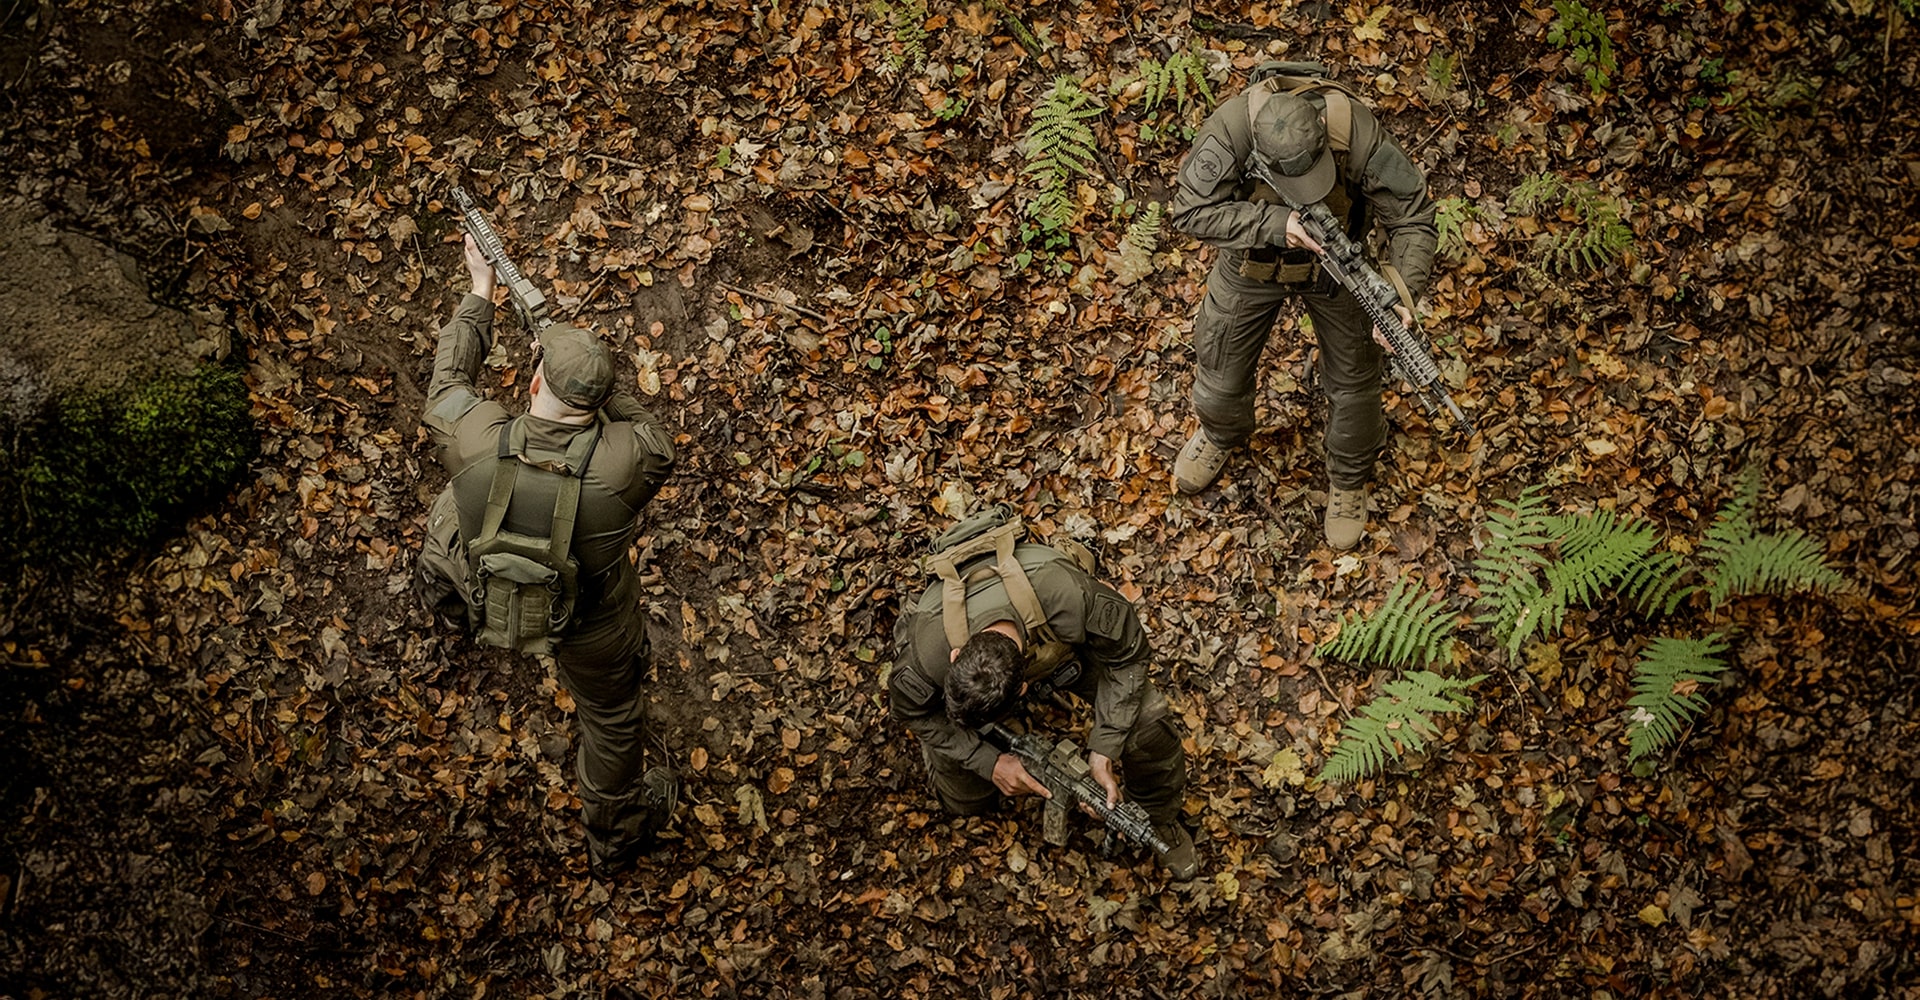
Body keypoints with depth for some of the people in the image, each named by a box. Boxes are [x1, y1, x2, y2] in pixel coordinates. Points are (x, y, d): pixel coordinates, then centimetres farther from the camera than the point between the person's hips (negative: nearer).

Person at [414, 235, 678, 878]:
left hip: (487, 595, 2)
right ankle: (615, 836, 52)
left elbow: (447, 383, -9)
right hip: (590, 623, -2)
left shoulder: (479, 442, -33)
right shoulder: (623, 462, -39)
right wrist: (588, 380, -15)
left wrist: (480, 293, 2)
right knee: (611, 712, 27)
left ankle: (439, 587, 70)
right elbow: (657, 443, -12)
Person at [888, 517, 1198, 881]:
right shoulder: (925, 656, -43)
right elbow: (911, 712, -18)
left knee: (1147, 722, -19)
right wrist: (989, 762, -26)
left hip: (1061, 639, 0)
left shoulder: (1069, 598, -47)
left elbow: (1126, 655, -26)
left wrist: (1103, 753, -30)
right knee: (965, 800, 1)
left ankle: (1161, 818, 12)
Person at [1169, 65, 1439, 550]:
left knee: (1354, 382, 12)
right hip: (1253, 265, 0)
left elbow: (1413, 218, -28)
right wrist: (1275, 224, -42)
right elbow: (1191, 212, -31)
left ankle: (1349, 479, 42)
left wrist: (1402, 295, -43)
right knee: (1221, 376, 16)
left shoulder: (1358, 133, -36)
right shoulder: (1229, 130, -37)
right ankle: (1221, 435, 53)